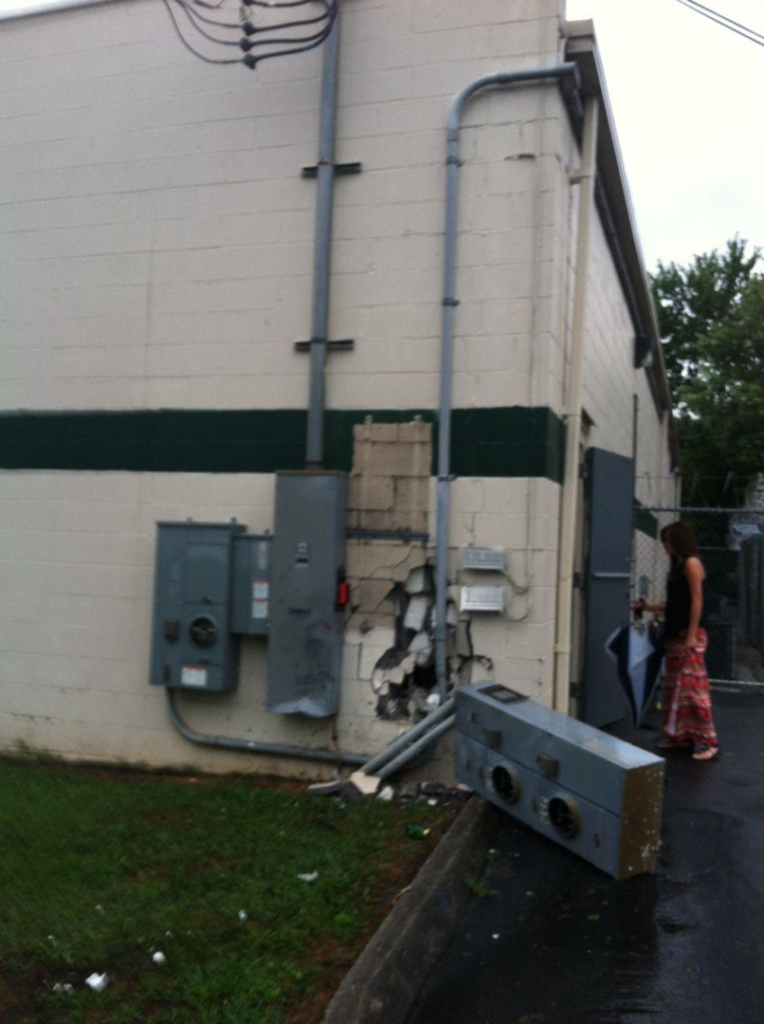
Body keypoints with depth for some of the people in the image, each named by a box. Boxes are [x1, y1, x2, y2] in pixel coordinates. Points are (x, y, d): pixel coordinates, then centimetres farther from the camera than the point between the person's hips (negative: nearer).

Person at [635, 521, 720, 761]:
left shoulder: (691, 563, -9)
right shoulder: (678, 566, 17)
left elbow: (697, 601, -14)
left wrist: (691, 636, -19)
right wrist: (649, 607, 21)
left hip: (690, 635, -9)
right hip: (675, 635, 9)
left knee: (693, 687, -9)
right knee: (674, 687, 10)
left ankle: (707, 741, -5)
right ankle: (678, 735, 17)